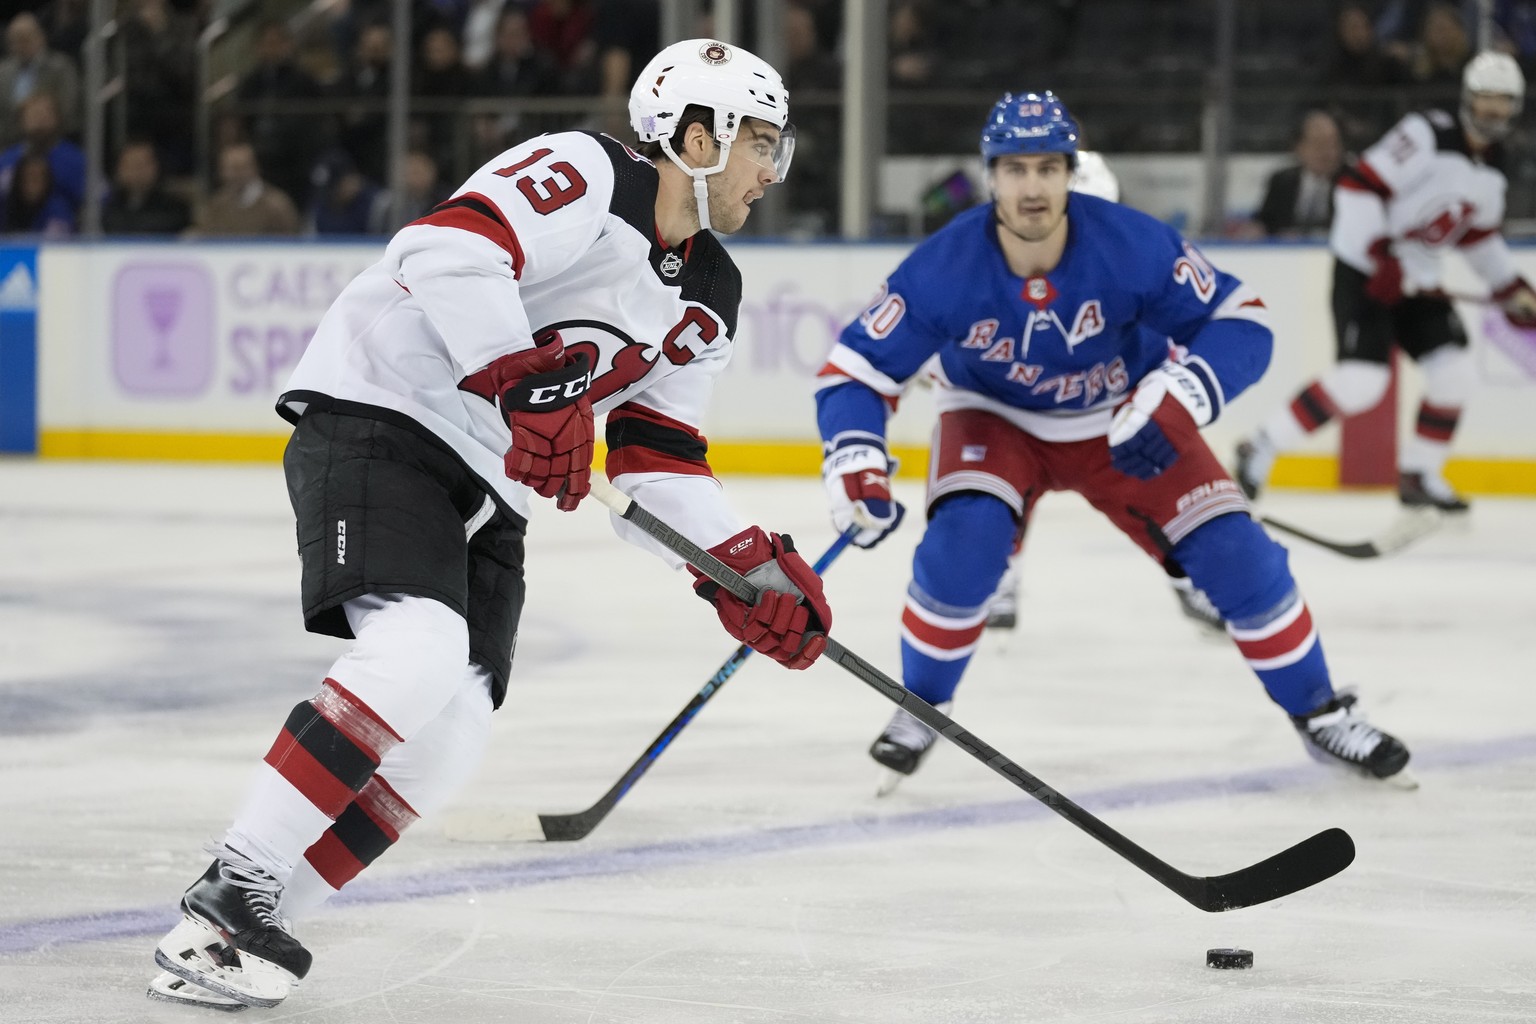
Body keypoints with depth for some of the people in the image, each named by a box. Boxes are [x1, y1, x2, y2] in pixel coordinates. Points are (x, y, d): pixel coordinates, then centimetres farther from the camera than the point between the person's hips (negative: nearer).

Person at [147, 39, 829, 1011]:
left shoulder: (709, 299, 14)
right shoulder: (584, 175, -14)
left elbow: (658, 457, 16)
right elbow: (450, 248, -29)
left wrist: (748, 566, 4)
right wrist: (527, 383, -33)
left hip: (487, 485, 9)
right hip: (377, 420, -9)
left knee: (449, 739, -5)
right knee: (421, 650, -29)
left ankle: (247, 929, -2)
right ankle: (227, 894, -26)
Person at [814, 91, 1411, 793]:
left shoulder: (1132, 246, -30)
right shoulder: (944, 268, -29)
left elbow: (1240, 322, -23)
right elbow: (856, 368, -20)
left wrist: (1179, 397, -41)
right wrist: (855, 464, -38)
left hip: (1124, 423, 1)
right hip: (996, 420, -1)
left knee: (1235, 553, -11)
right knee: (963, 542, -29)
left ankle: (1321, 714, 10)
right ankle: (919, 708, -4)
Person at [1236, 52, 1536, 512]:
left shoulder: (1492, 168, 8)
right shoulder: (1428, 134, -18)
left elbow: (1479, 236, 23)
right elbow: (1359, 185, -23)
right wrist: (1384, 256, -28)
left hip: (1417, 279, 8)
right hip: (1364, 271, -8)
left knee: (1454, 367, 0)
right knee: (1362, 378, -20)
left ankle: (1418, 474, 13)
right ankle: (1261, 449, -11)